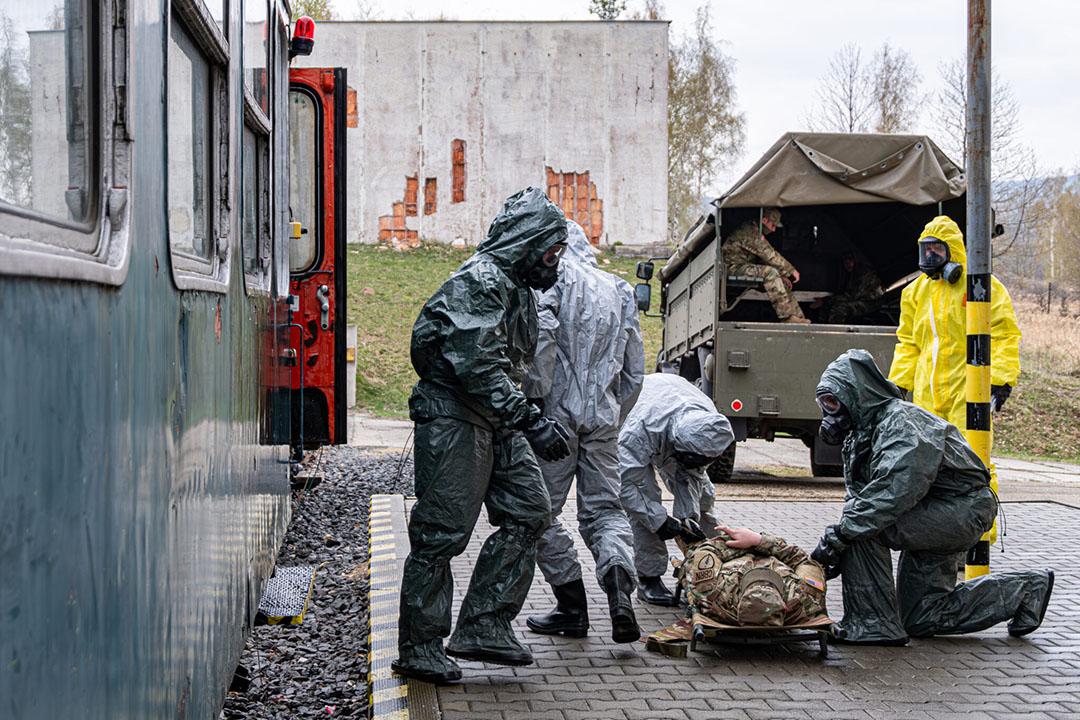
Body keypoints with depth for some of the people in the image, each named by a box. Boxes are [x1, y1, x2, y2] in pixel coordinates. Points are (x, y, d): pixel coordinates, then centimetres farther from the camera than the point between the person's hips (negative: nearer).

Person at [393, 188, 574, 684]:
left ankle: (483, 628, 5)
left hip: (493, 422, 10)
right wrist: (532, 423, -27)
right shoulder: (481, 281, -16)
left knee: (528, 513, 3)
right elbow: (479, 368, -25)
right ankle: (418, 648, 2)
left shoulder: (515, 288, 18)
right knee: (443, 532, -6)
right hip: (453, 419, -10)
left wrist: (527, 421, 20)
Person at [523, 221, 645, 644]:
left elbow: (542, 330, -20)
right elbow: (635, 371, 18)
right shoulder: (619, 290, 18)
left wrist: (536, 395, -13)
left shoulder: (555, 275, 0)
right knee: (604, 509, 9)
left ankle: (572, 607, 7)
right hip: (603, 417, 5)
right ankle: (620, 596, -16)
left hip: (559, 411, -5)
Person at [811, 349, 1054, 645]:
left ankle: (873, 625, -17)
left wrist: (840, 534, -38)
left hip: (964, 508, -11)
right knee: (921, 620, 14)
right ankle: (1026, 589, 24)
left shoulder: (900, 420, -23)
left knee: (862, 522, -27)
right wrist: (838, 555, -10)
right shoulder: (858, 437, 8)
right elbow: (857, 496, 6)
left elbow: (896, 490, -37)